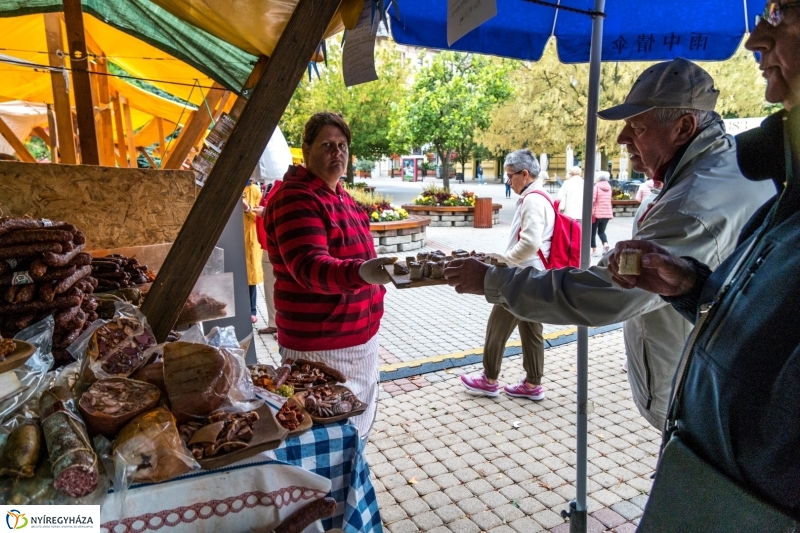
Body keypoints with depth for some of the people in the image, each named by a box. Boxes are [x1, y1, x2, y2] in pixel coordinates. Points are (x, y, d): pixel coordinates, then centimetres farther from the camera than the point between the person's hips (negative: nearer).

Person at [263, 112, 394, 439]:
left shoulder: (341, 196, 12)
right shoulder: (295, 199, -17)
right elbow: (309, 267, -32)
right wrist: (362, 273, -49)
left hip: (360, 338, 9)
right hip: (321, 348, -9)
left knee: (359, 428, 22)